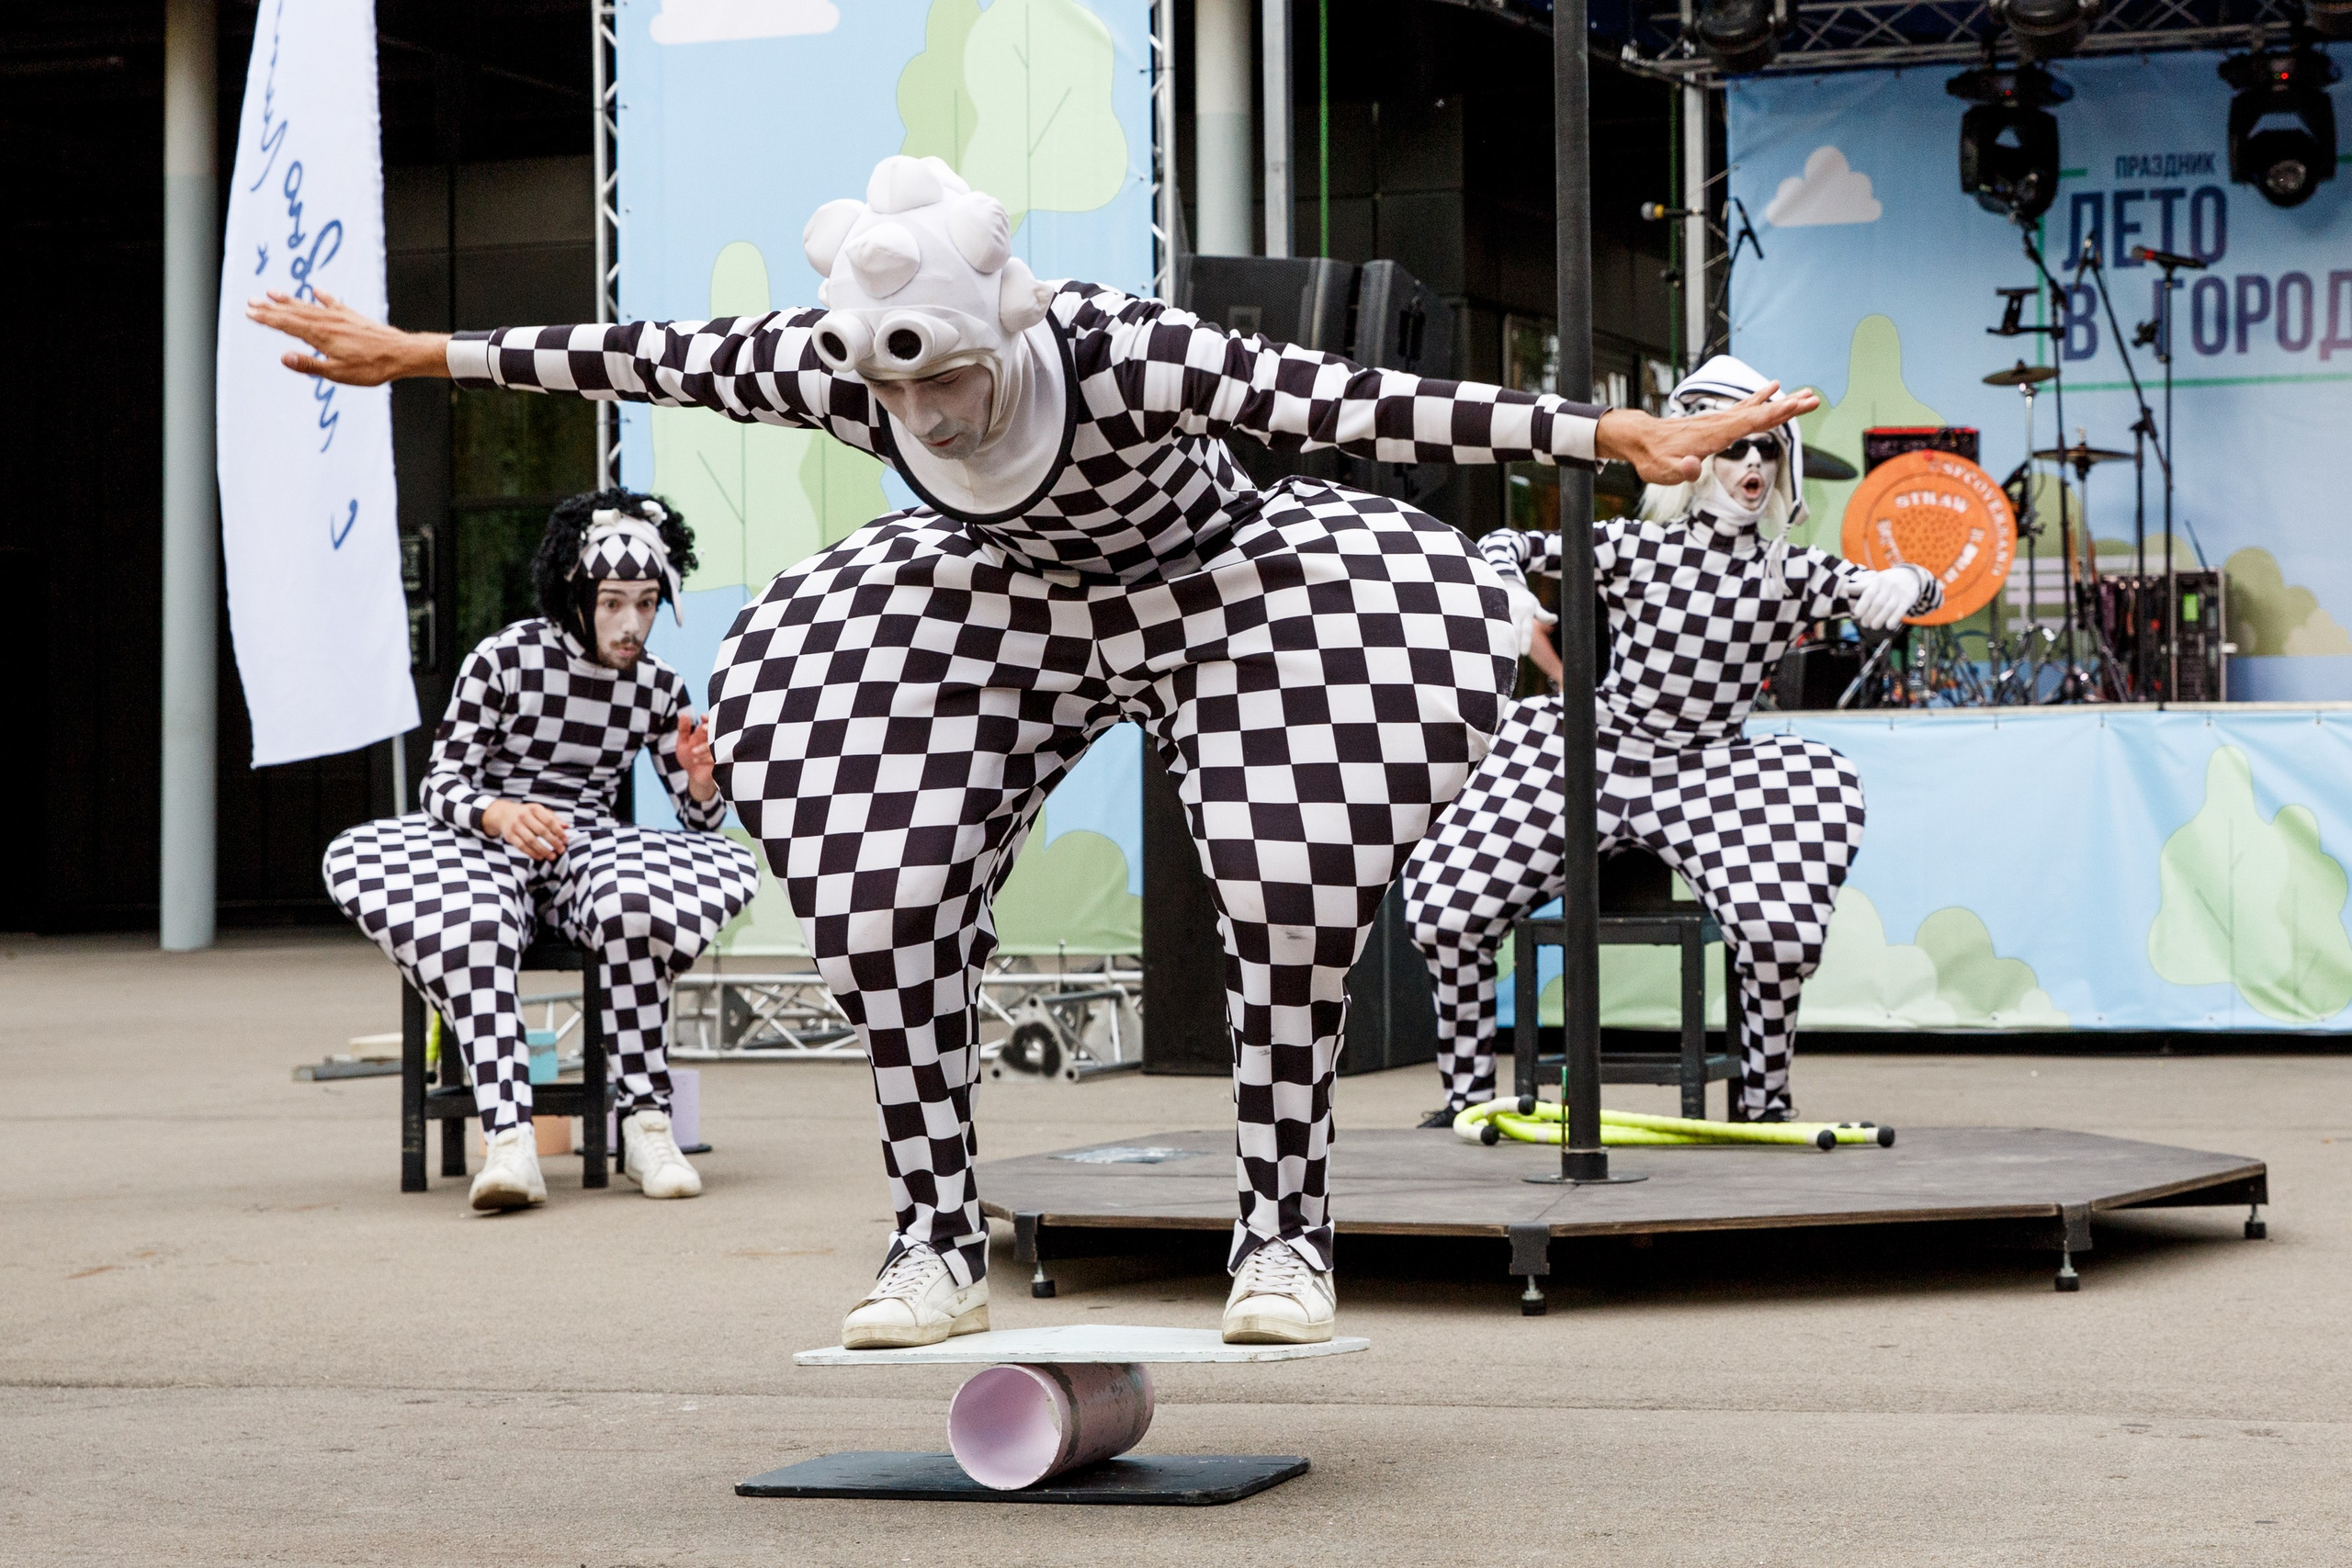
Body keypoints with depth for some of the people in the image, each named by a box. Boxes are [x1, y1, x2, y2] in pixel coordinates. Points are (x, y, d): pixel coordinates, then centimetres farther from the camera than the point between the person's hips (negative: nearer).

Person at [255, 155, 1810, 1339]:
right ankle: (941, 1248, 3)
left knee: (1301, 899, -20)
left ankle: (1284, 1231, -4)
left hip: (1224, 595, -4)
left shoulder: (1126, 352, -40)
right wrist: (414, 355, -4)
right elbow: (650, 356, -14)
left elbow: (1365, 401, -47)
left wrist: (1620, 437, -52)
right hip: (1016, 611, 4)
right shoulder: (837, 365, -27)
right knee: (887, 898, -8)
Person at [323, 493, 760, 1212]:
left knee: (633, 903, -35)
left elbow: (702, 821, 7)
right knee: (469, 923, -38)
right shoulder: (505, 658, -5)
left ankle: (646, 1125, -27)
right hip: (490, 840, -2)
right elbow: (440, 782, -6)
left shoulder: (658, 688, 5)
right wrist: (498, 814, -29)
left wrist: (701, 778, -18)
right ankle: (509, 1138, -45)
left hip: (589, 846, 2)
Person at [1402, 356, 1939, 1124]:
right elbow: (1502, 545, 1)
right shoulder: (1634, 548, -6)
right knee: (1443, 910, -8)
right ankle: (1468, 1088, 13)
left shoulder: (1790, 575, -2)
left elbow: (1924, 590, -5)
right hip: (1593, 757, 0)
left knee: (1784, 931, -24)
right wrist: (1510, 594, -21)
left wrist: (1903, 581, -28)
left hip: (1706, 779, 0)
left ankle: (1766, 1094, 2)